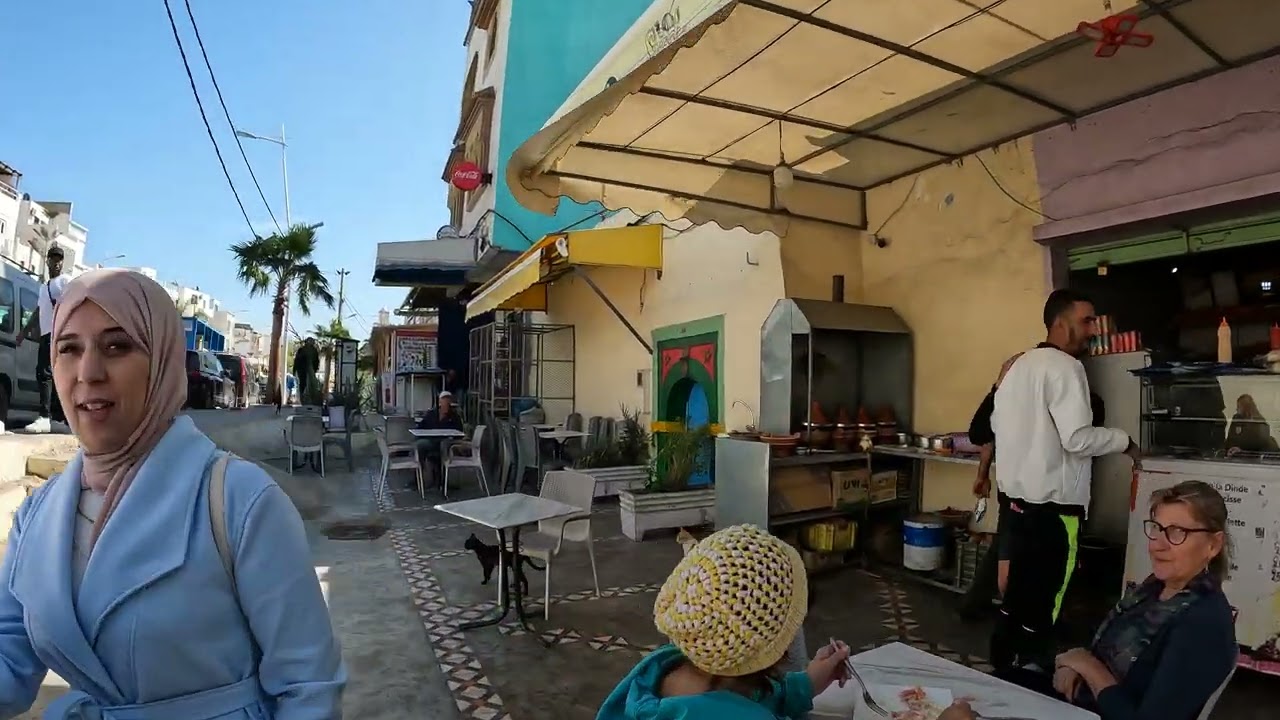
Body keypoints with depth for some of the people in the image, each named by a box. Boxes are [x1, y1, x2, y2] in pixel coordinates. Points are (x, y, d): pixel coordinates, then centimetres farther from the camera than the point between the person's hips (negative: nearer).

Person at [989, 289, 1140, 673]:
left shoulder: (1020, 365, 11)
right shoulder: (1065, 367, -14)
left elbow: (997, 422, 18)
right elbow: (1078, 438, -21)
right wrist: (1123, 440, -4)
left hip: (1018, 497, 9)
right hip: (1051, 504, -8)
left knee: (1019, 591, 18)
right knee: (1041, 600, 4)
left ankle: (1004, 664, 29)